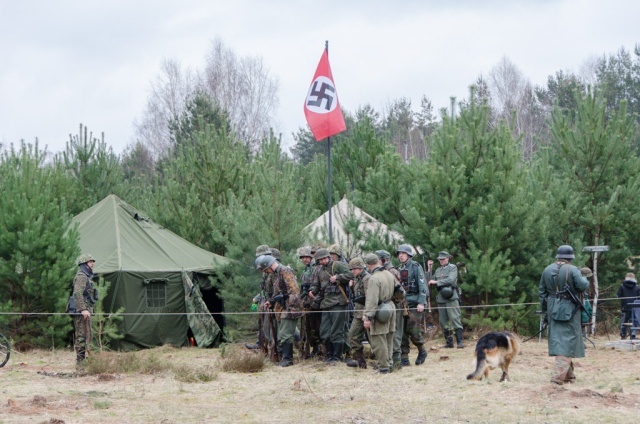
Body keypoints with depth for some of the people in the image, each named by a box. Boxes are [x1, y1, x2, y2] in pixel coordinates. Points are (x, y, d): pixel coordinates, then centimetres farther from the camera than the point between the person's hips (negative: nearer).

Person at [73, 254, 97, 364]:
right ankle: (80, 360, -11)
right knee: (82, 336, -10)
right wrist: (83, 309, -27)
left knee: (86, 336, 13)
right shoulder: (81, 276, -12)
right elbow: (78, 294, -22)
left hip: (85, 310, 11)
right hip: (82, 311, -11)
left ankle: (82, 360, 17)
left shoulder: (86, 276, 21)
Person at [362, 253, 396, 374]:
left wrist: (367, 317, -20)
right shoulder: (390, 275, 7)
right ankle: (388, 363, 24)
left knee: (378, 342, -2)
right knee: (388, 340, 17)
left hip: (379, 312, -9)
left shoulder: (374, 279, -18)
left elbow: (372, 300, -22)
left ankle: (383, 367, -1)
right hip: (390, 308, 9)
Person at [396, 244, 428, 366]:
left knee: (413, 330, -9)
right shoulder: (399, 269, 13)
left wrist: (421, 302, -17)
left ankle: (422, 351, 15)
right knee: (402, 332, 1)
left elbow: (422, 285, -10)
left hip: (414, 304, -6)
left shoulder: (415, 267, -4)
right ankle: (404, 359, 5)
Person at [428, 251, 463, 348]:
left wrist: (436, 282, -11)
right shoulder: (438, 270, 19)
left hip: (451, 297, -6)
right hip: (441, 297, 6)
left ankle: (460, 341, -16)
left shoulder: (453, 268, 3)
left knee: (455, 319, -13)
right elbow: (431, 280, 16)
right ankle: (449, 342, 11)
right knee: (443, 321, 4)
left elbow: (450, 280, -11)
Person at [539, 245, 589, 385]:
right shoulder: (572, 270, -10)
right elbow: (583, 286, -16)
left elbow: (541, 292, 10)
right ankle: (559, 375, -14)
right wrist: (584, 278, 7)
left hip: (553, 310, 6)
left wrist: (544, 312, 17)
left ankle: (568, 374, 20)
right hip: (569, 310, -5)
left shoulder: (547, 270, 7)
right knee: (568, 342, -3)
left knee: (558, 340, 12)